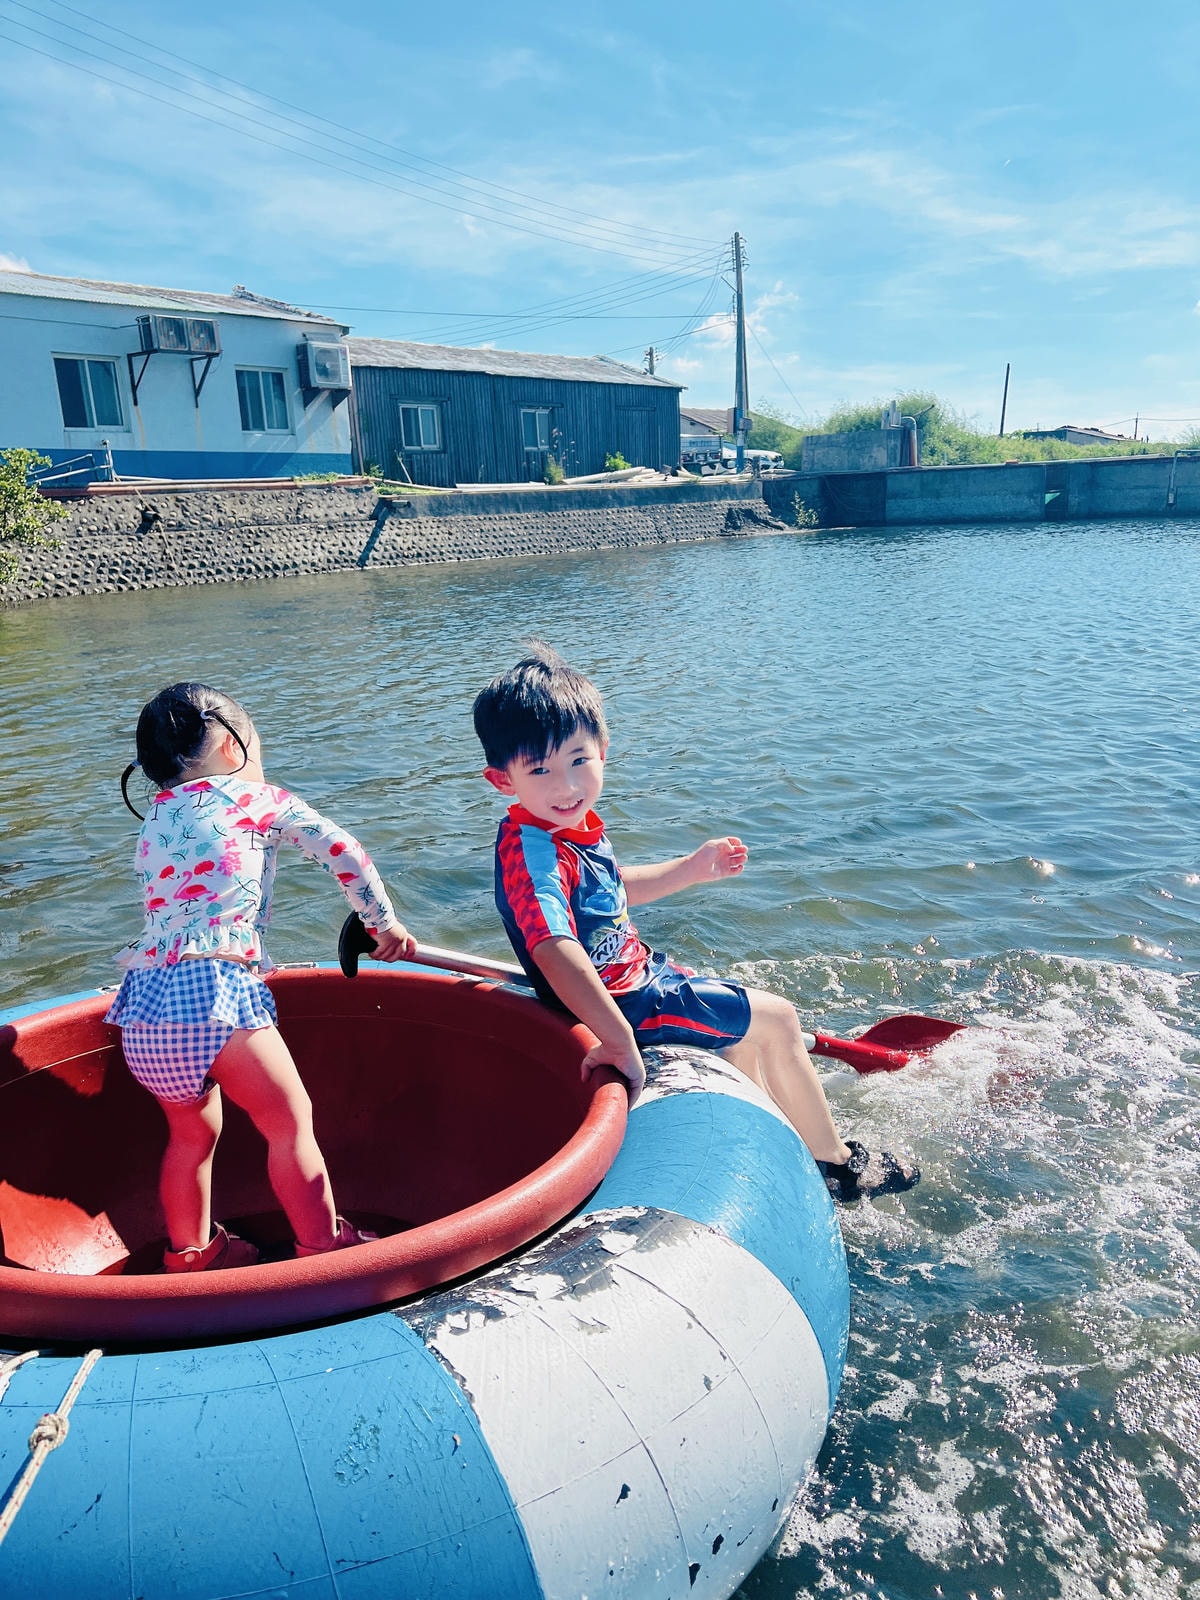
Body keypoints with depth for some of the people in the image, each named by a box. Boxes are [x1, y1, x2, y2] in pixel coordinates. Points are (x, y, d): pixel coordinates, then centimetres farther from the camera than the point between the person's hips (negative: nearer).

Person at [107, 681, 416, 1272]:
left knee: (191, 1132, 24)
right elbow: (344, 851, 11)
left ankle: (190, 1252, 37)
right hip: (214, 987, -7)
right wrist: (384, 921, 24)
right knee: (290, 1123, 3)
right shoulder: (256, 797, 7)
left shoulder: (154, 821, 23)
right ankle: (324, 1251, 7)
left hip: (145, 1000, 7)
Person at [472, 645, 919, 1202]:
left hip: (634, 974, 10)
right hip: (622, 1003, -10)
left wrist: (693, 867, 16)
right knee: (775, 1018, 2)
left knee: (743, 1021, 28)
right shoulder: (533, 852, -33)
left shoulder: (570, 825, -1)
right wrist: (619, 1039, -51)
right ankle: (834, 1163, 20)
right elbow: (554, 952, -47)